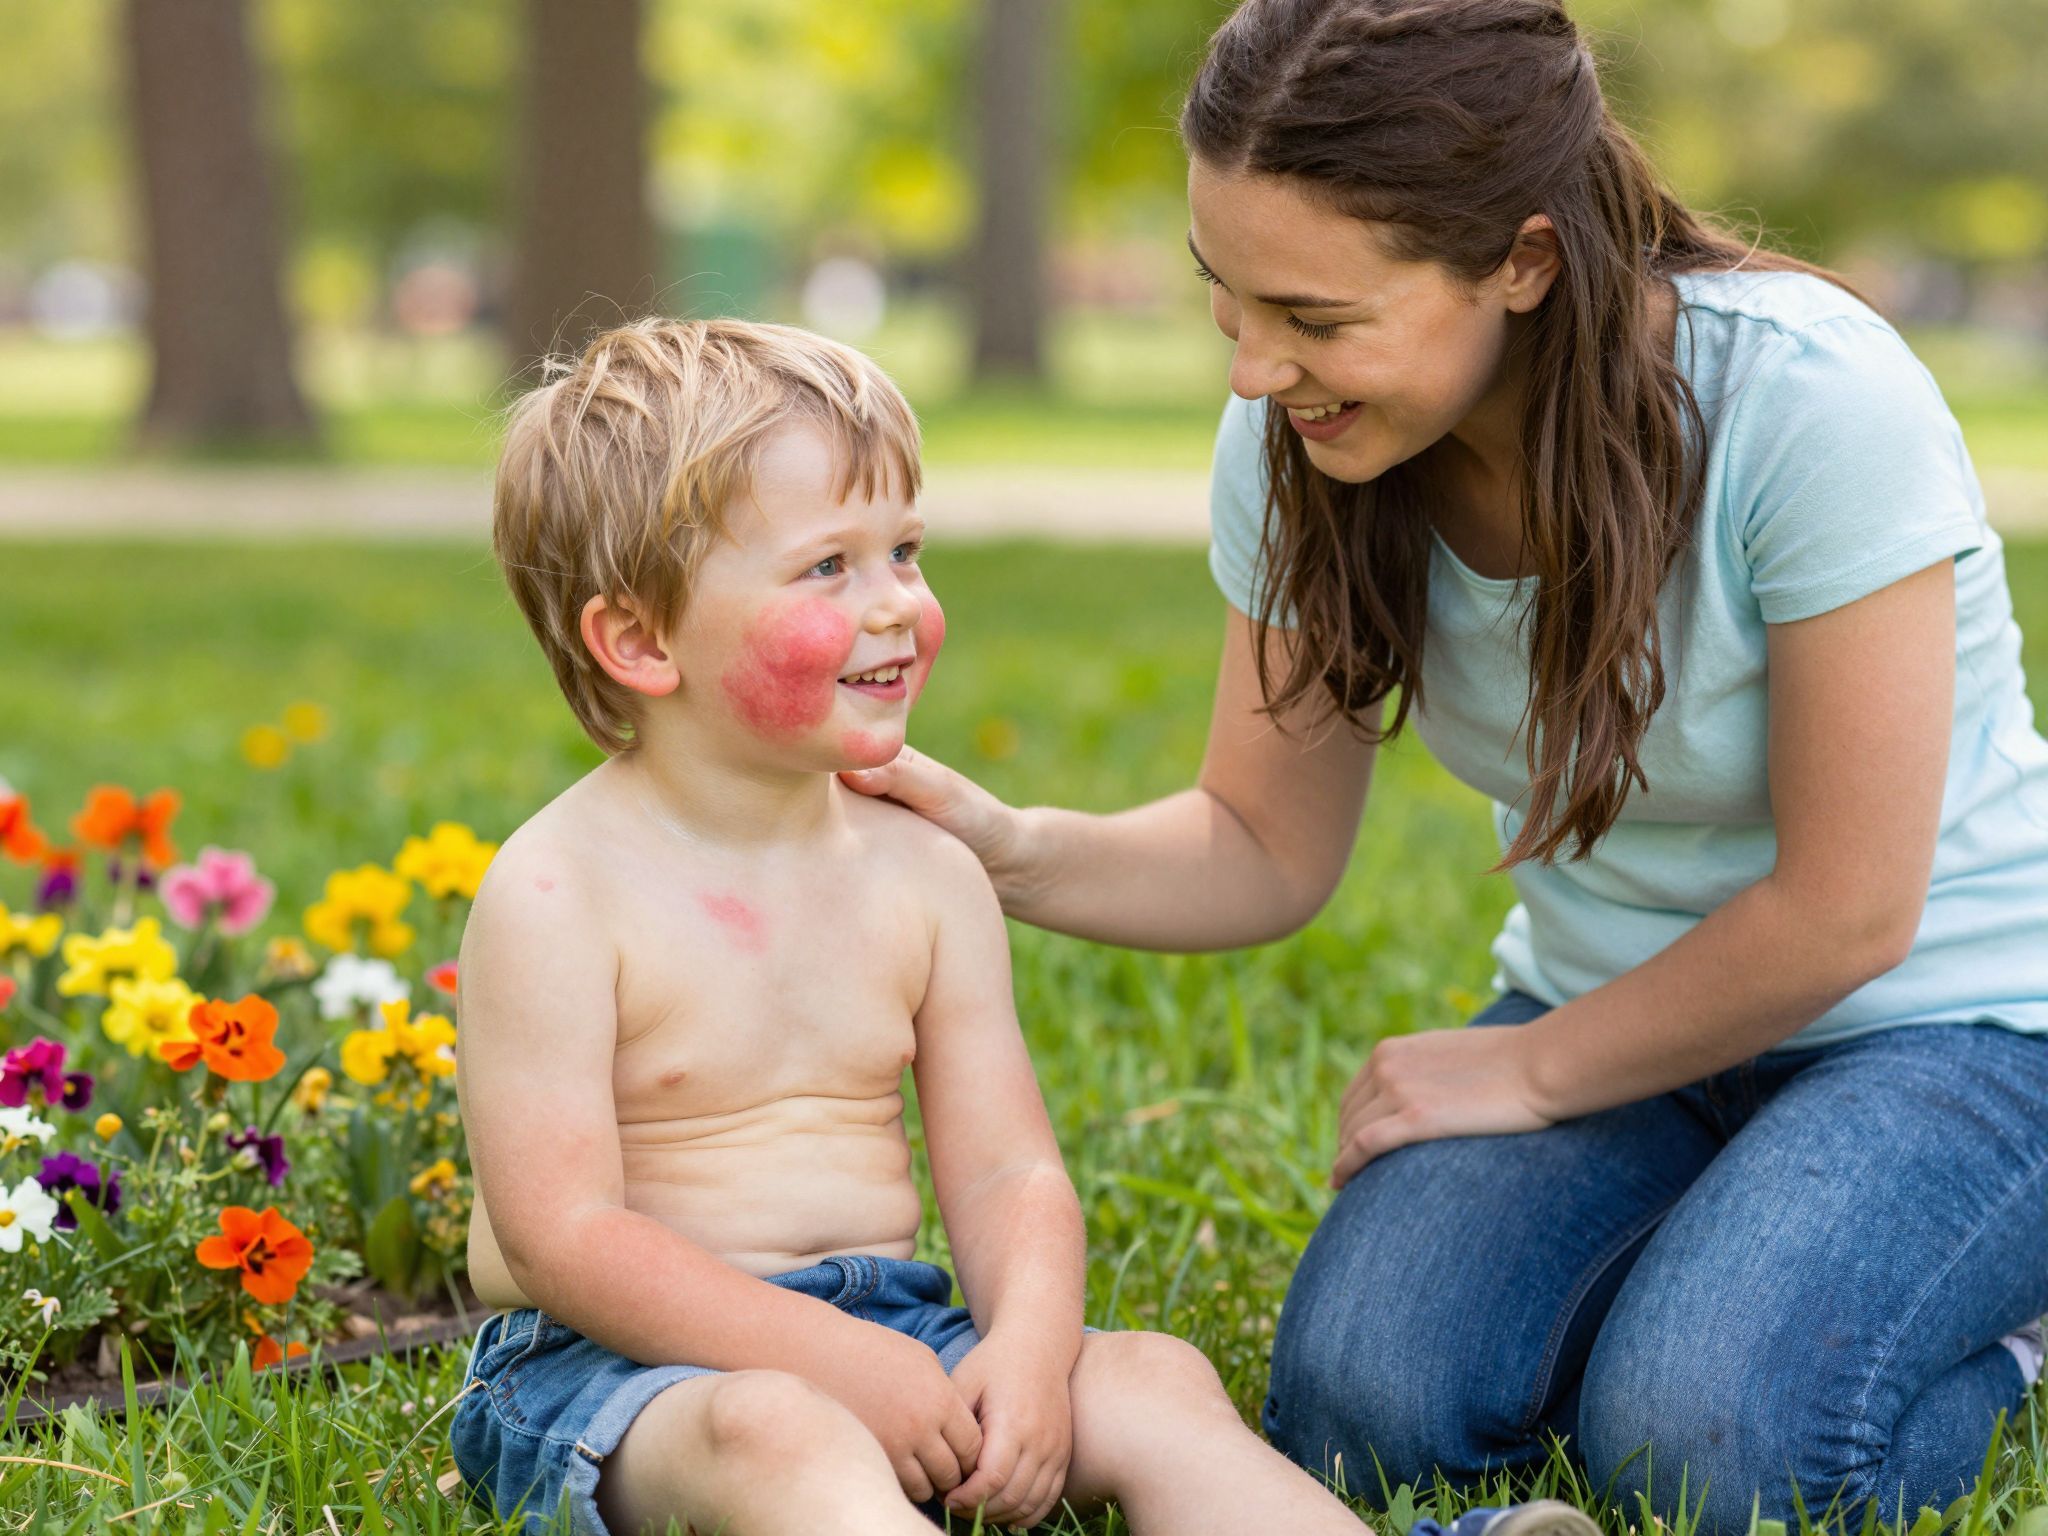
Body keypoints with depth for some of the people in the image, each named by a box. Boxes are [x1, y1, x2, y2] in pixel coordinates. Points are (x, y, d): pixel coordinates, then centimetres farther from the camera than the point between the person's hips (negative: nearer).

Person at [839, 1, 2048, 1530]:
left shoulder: (1810, 402, -28)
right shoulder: (1296, 444, -12)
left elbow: (1842, 912, -21)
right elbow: (1268, 851, -3)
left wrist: (1528, 1071, -11)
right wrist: (1009, 850, -22)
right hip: (1610, 1027, 5)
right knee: (1362, 1403, -19)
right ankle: (1705, 1259, 11)